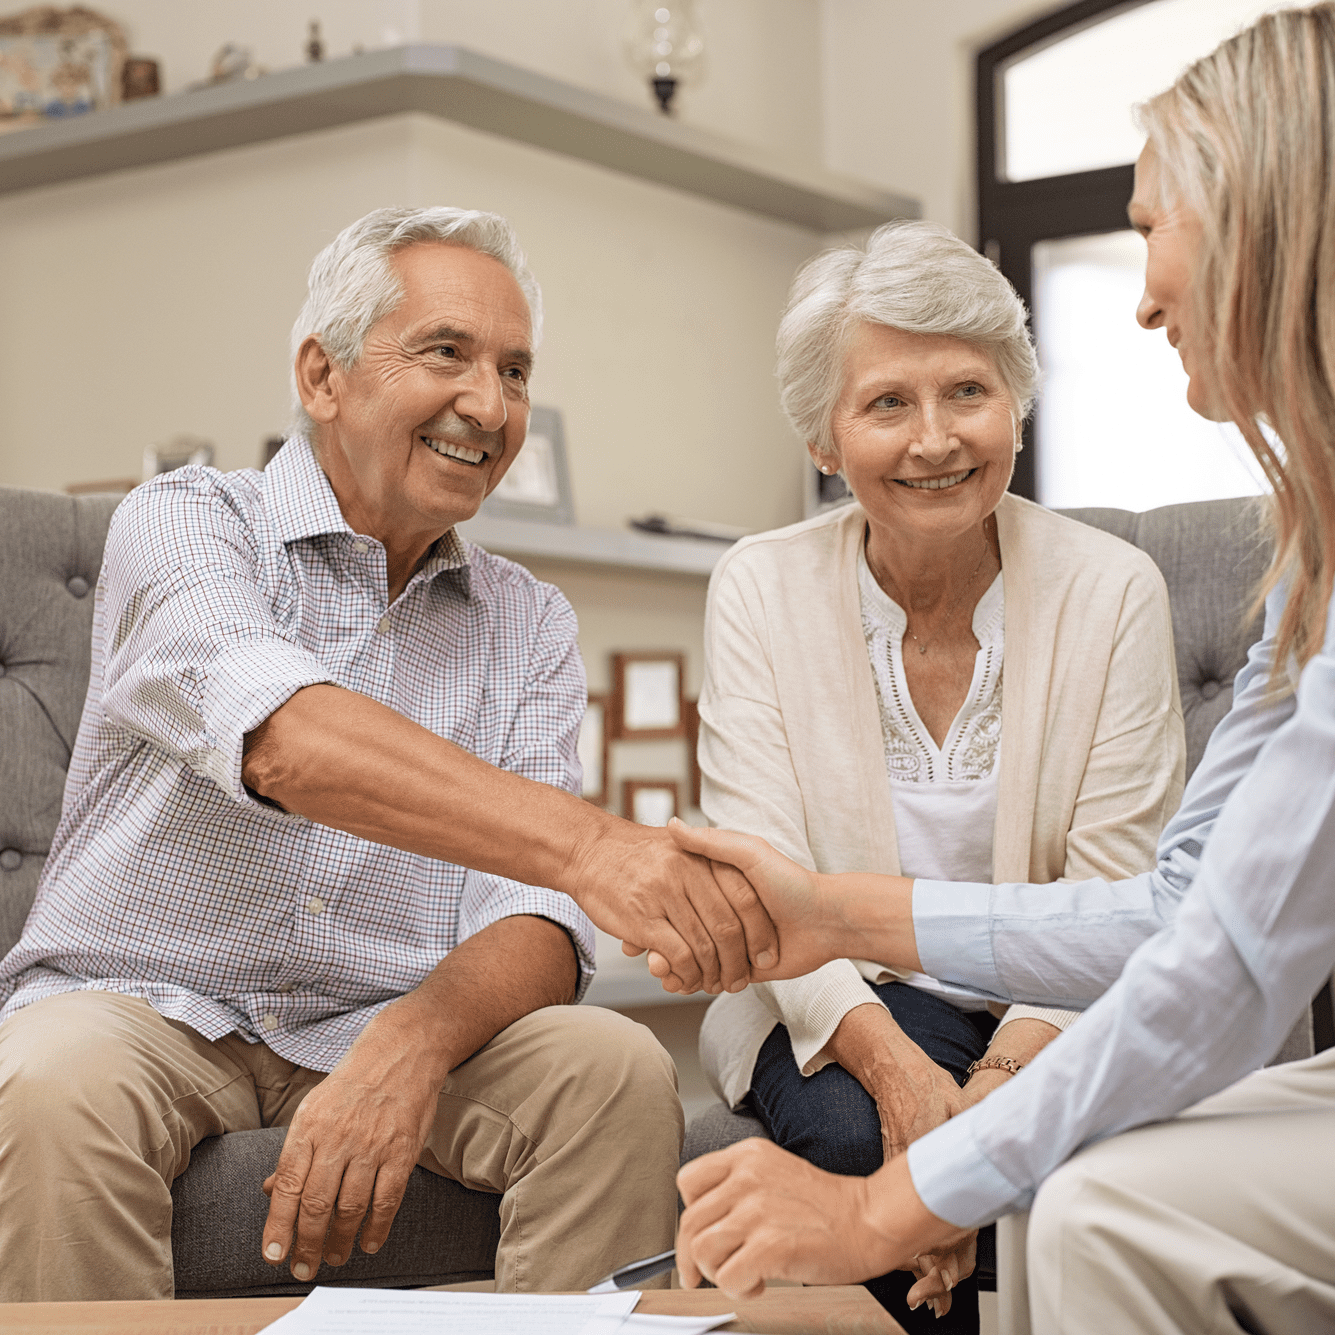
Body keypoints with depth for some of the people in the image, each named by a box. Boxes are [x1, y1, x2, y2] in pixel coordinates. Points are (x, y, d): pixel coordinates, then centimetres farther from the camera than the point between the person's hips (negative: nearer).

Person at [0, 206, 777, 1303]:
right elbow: (281, 738, -29)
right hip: (142, 1001, -3)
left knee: (619, 1072, -24)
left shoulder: (530, 625, 8)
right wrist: (584, 841, -44)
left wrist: (412, 1044, -29)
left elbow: (536, 919, -5)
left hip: (398, 1022, 3)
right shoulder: (184, 523, -6)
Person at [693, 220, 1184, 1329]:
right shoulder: (760, 590, -2)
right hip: (845, 1004, 0)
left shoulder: (1114, 591, -5)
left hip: (1050, 1007, 0)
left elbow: (1114, 897, -9)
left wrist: (1007, 1078, -27)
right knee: (859, 1131, -32)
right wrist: (893, 1061, -28)